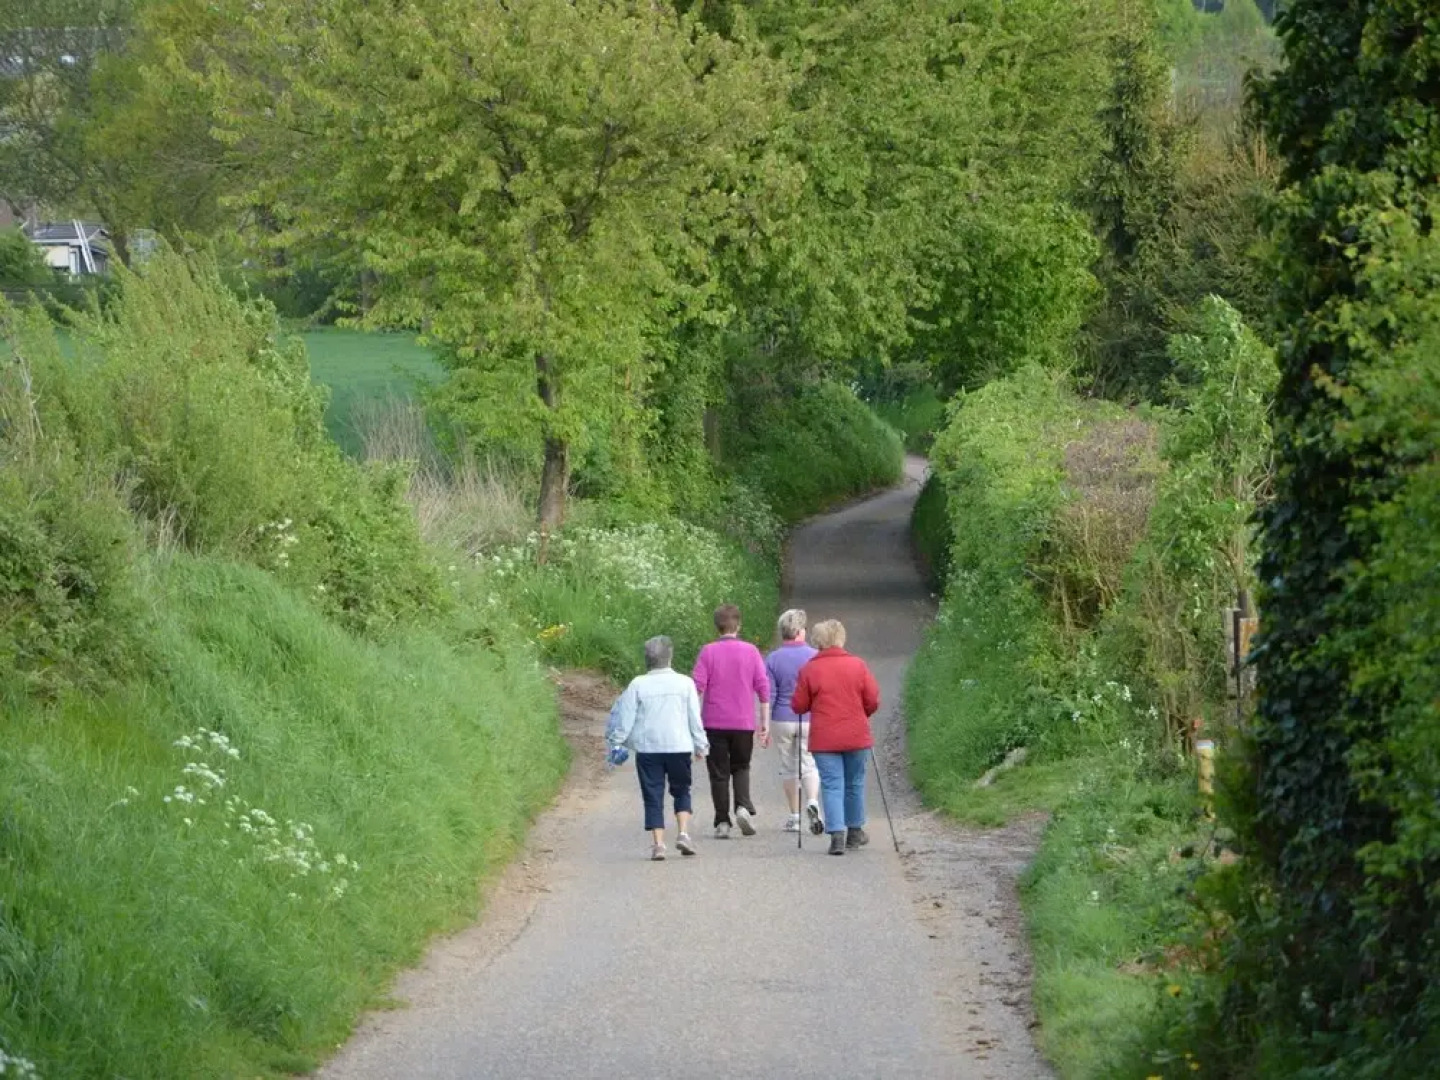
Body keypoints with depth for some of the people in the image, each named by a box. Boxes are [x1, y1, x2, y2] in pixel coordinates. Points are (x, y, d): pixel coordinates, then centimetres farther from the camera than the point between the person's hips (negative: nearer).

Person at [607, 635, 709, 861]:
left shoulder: (638, 685, -3)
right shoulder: (685, 683, 0)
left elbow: (625, 717, -1)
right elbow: (695, 718, 4)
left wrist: (616, 743, 10)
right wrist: (700, 746, 14)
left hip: (647, 748, 0)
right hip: (679, 747, 1)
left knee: (653, 797, 4)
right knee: (681, 791, 16)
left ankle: (657, 843, -3)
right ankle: (683, 833, -1)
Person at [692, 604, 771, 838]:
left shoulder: (708, 652, -4)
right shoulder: (751, 651, 0)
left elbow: (697, 687, -7)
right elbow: (763, 687, -1)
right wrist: (765, 723, 5)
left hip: (714, 722, -1)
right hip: (743, 722, 1)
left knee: (719, 773, 5)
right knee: (741, 767, 17)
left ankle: (722, 823, 2)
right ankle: (743, 806, -6)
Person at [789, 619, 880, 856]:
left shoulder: (809, 670, -6)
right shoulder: (858, 665, -2)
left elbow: (798, 705, -3)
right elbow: (873, 701, 0)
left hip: (824, 739, -1)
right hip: (856, 737, 2)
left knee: (832, 786, -1)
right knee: (855, 784, 16)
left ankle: (837, 834, -14)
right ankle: (855, 832, 27)